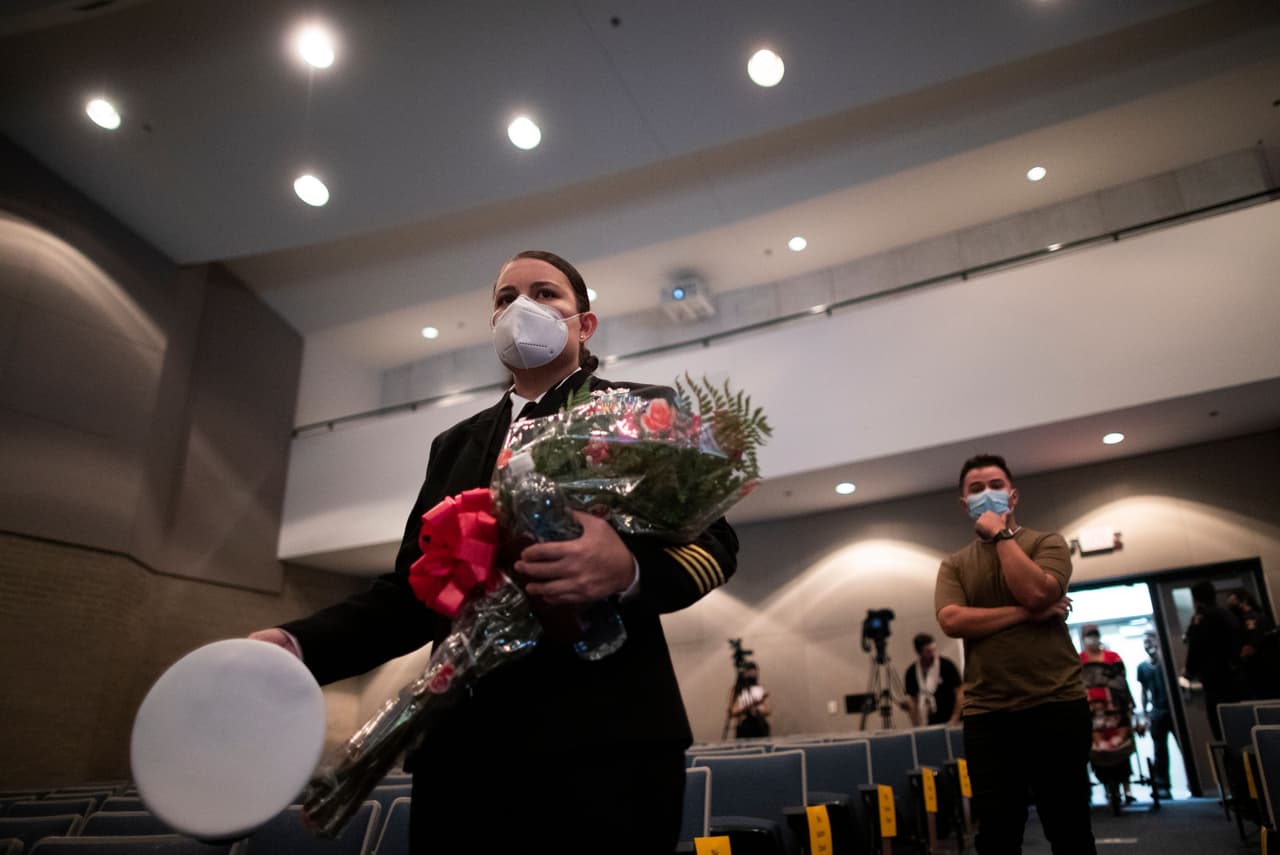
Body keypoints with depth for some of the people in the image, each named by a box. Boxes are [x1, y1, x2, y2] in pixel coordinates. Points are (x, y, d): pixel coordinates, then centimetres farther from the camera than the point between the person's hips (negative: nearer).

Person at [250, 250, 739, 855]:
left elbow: (714, 542, -2)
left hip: (605, 736, -4)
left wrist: (630, 570, -23)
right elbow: (413, 588, 14)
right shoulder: (455, 444, 18)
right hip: (465, 743, 4)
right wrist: (299, 644, -3)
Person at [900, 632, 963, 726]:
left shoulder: (947, 665, -7)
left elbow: (959, 693, -5)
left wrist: (954, 720, -11)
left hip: (949, 722, -2)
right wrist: (916, 726, -1)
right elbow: (912, 700, 6)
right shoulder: (912, 672, 0)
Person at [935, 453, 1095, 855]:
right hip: (986, 715, 2)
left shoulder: (1046, 543, 6)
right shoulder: (953, 564, 11)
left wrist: (1001, 534, -6)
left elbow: (1036, 591, -15)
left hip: (1056, 706, -2)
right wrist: (1027, 614, -11)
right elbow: (952, 621, -7)